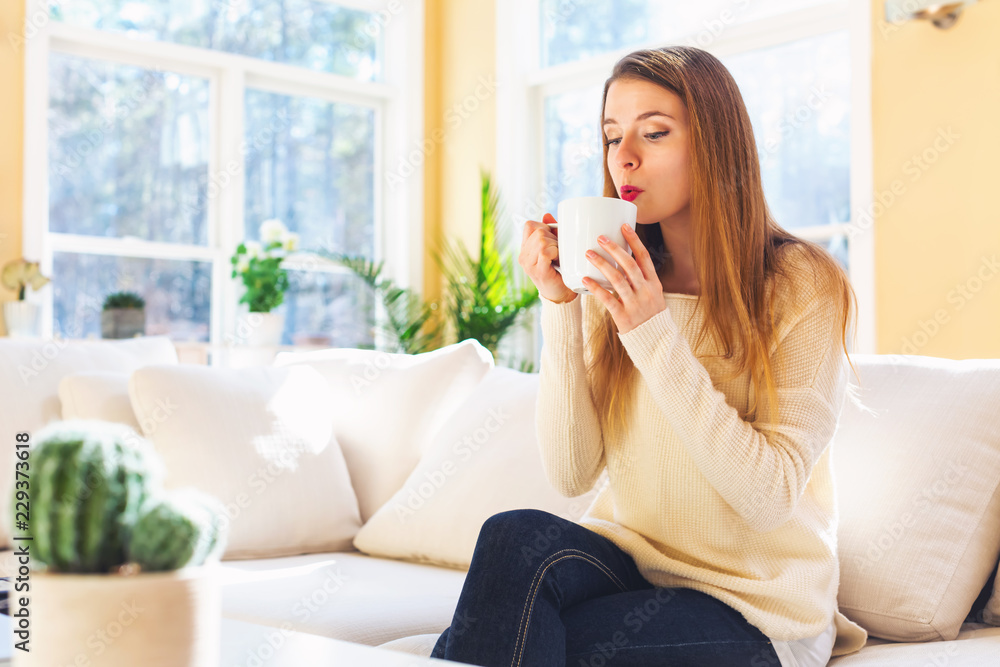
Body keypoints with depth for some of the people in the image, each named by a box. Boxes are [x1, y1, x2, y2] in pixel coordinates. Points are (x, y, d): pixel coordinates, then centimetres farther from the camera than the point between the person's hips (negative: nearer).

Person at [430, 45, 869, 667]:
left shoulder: (803, 284, -10)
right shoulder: (616, 282, 3)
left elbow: (769, 497, -18)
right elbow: (572, 473, -5)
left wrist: (654, 336, -24)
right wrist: (560, 306, -14)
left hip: (756, 606, -4)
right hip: (630, 561, 4)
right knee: (516, 537, -27)